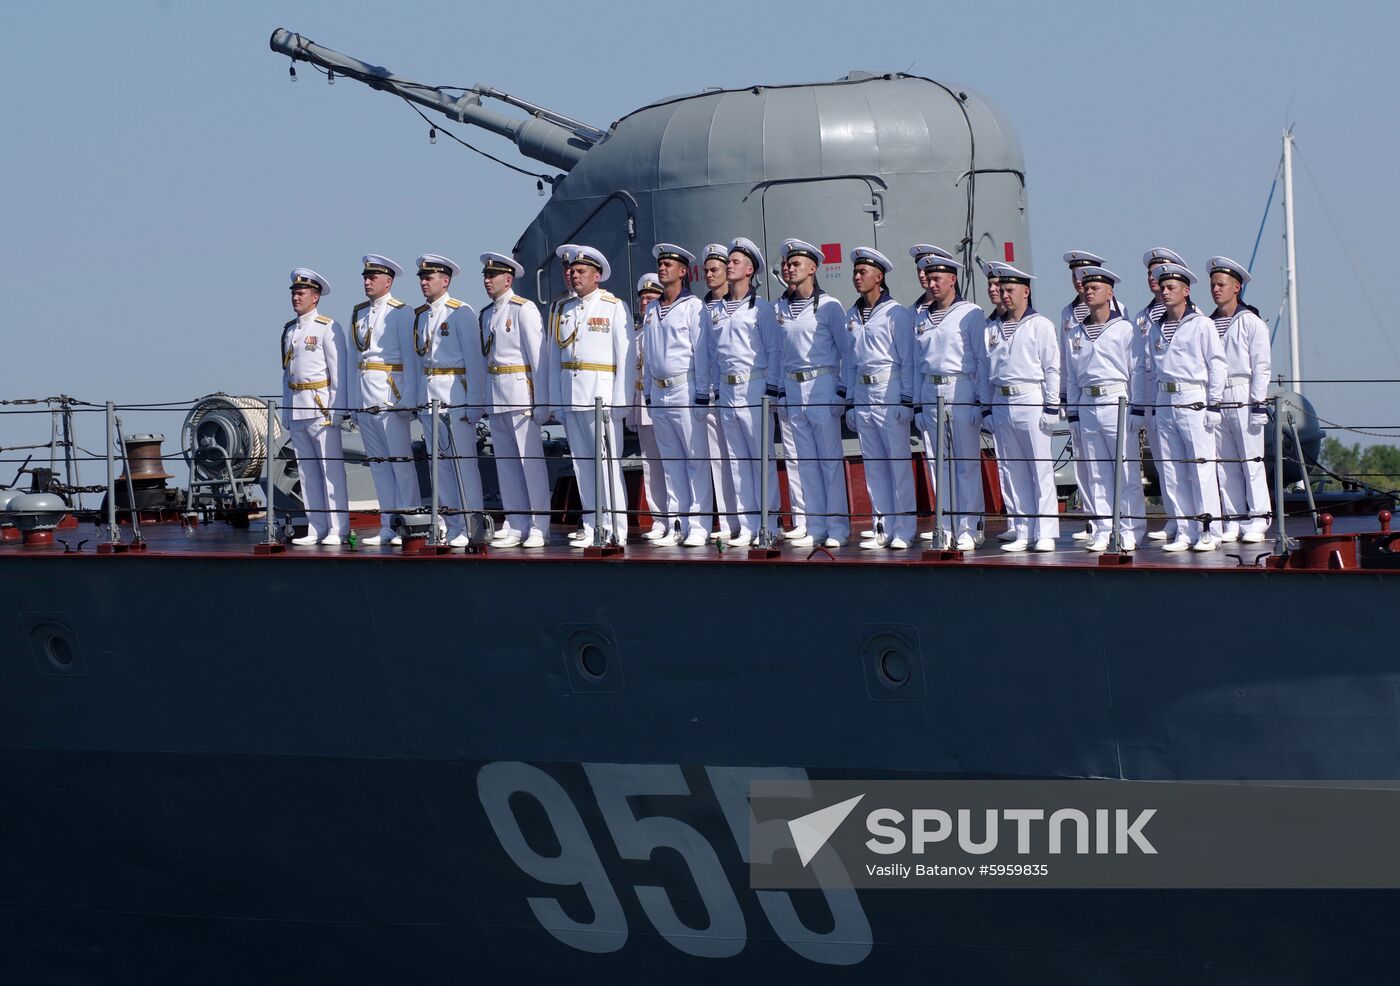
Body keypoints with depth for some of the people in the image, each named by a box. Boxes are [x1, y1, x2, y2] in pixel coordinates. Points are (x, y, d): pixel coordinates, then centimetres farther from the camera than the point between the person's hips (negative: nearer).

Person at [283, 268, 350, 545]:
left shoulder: (327, 328, -4)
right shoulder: (289, 331, 16)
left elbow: (339, 372, -7)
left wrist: (335, 410, -13)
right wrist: (286, 411, 15)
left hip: (321, 406, -7)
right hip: (296, 408, 7)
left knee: (331, 468, -5)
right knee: (306, 470, 7)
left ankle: (337, 529, -4)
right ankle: (316, 529, 11)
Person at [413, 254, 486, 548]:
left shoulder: (461, 313, -5)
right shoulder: (420, 315, 14)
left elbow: (474, 359, -8)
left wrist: (474, 402, -13)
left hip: (455, 392, -7)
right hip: (429, 394, 7)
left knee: (463, 461, -7)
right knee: (440, 461, 8)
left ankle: (471, 528, -6)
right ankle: (451, 526, 13)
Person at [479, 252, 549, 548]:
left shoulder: (523, 309, -6)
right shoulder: (485, 315, 15)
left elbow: (537, 355, -9)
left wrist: (542, 402, -13)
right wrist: (482, 400, 14)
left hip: (520, 390, -8)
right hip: (495, 395, 8)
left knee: (531, 460, -6)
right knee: (505, 462, 8)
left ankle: (539, 528, -4)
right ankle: (516, 526, 12)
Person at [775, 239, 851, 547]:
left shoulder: (829, 306, -5)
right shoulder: (780, 308, 10)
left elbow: (846, 350, -2)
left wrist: (843, 390, -6)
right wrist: (779, 390, 12)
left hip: (822, 385, -5)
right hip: (793, 388, 5)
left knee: (831, 458, -4)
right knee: (806, 461, 6)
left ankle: (837, 527, -1)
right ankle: (816, 526, 9)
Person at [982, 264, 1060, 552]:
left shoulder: (1041, 325, 0)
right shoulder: (995, 329, 16)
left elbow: (1052, 368, -3)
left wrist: (1051, 407, -9)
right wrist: (987, 407, 14)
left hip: (1031, 400, -6)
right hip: (1002, 403, 6)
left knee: (1041, 468, -5)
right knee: (1013, 471, 6)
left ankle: (1045, 533, -4)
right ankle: (1022, 533, 9)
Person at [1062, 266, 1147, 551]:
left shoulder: (1125, 329, 1)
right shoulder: (1075, 334, 14)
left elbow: (1137, 372, 0)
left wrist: (1137, 410, -6)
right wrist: (1073, 414, 12)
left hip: (1117, 402, -5)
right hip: (1087, 407, 5)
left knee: (1127, 471, -4)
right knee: (1096, 474, 5)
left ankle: (1129, 531, -1)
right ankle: (1102, 530, 9)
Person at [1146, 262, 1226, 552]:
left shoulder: (1201, 325, -1)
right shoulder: (1156, 329, 14)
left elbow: (1216, 365, -3)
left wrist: (1214, 405, -8)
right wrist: (1154, 405, 15)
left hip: (1193, 400, -6)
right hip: (1165, 403, 6)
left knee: (1201, 467, -8)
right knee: (1173, 472, 4)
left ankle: (1207, 532, -6)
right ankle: (1184, 532, 7)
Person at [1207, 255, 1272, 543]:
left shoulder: (1251, 322, -1)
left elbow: (1262, 366, -3)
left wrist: (1258, 405, -10)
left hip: (1243, 398, -5)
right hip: (1214, 401, 5)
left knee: (1251, 461, -5)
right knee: (1225, 464, 4)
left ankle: (1256, 522, -3)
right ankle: (1233, 522, 8)